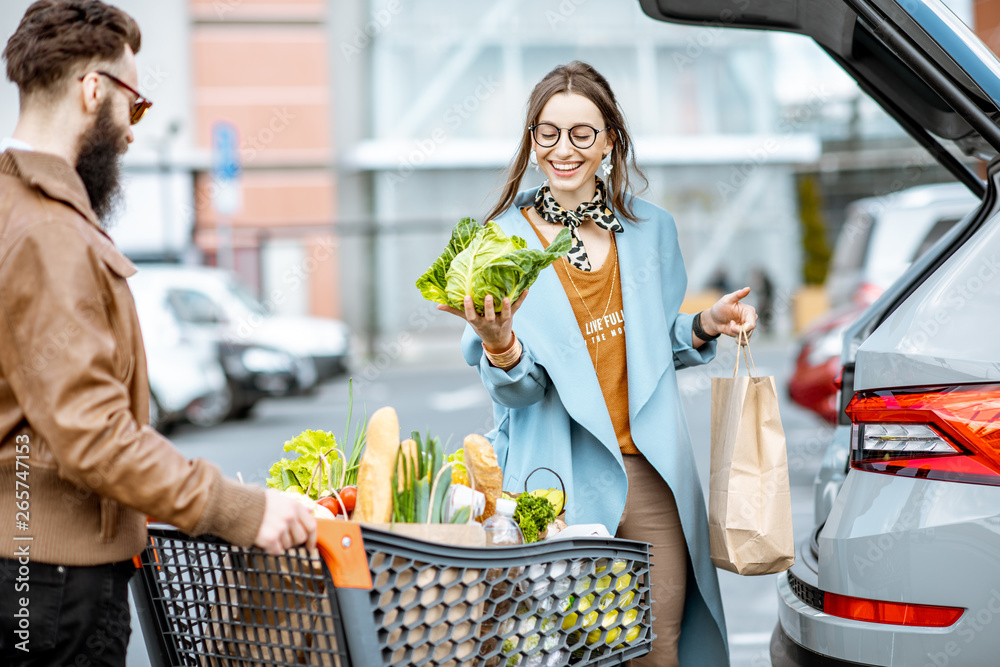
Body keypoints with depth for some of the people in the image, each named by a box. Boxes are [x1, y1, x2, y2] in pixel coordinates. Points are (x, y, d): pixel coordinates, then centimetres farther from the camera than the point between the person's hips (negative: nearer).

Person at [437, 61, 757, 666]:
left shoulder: (651, 230, 8)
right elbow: (519, 391, -6)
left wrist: (706, 327, 3)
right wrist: (499, 346, -27)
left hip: (653, 477, 3)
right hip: (563, 483, -3)